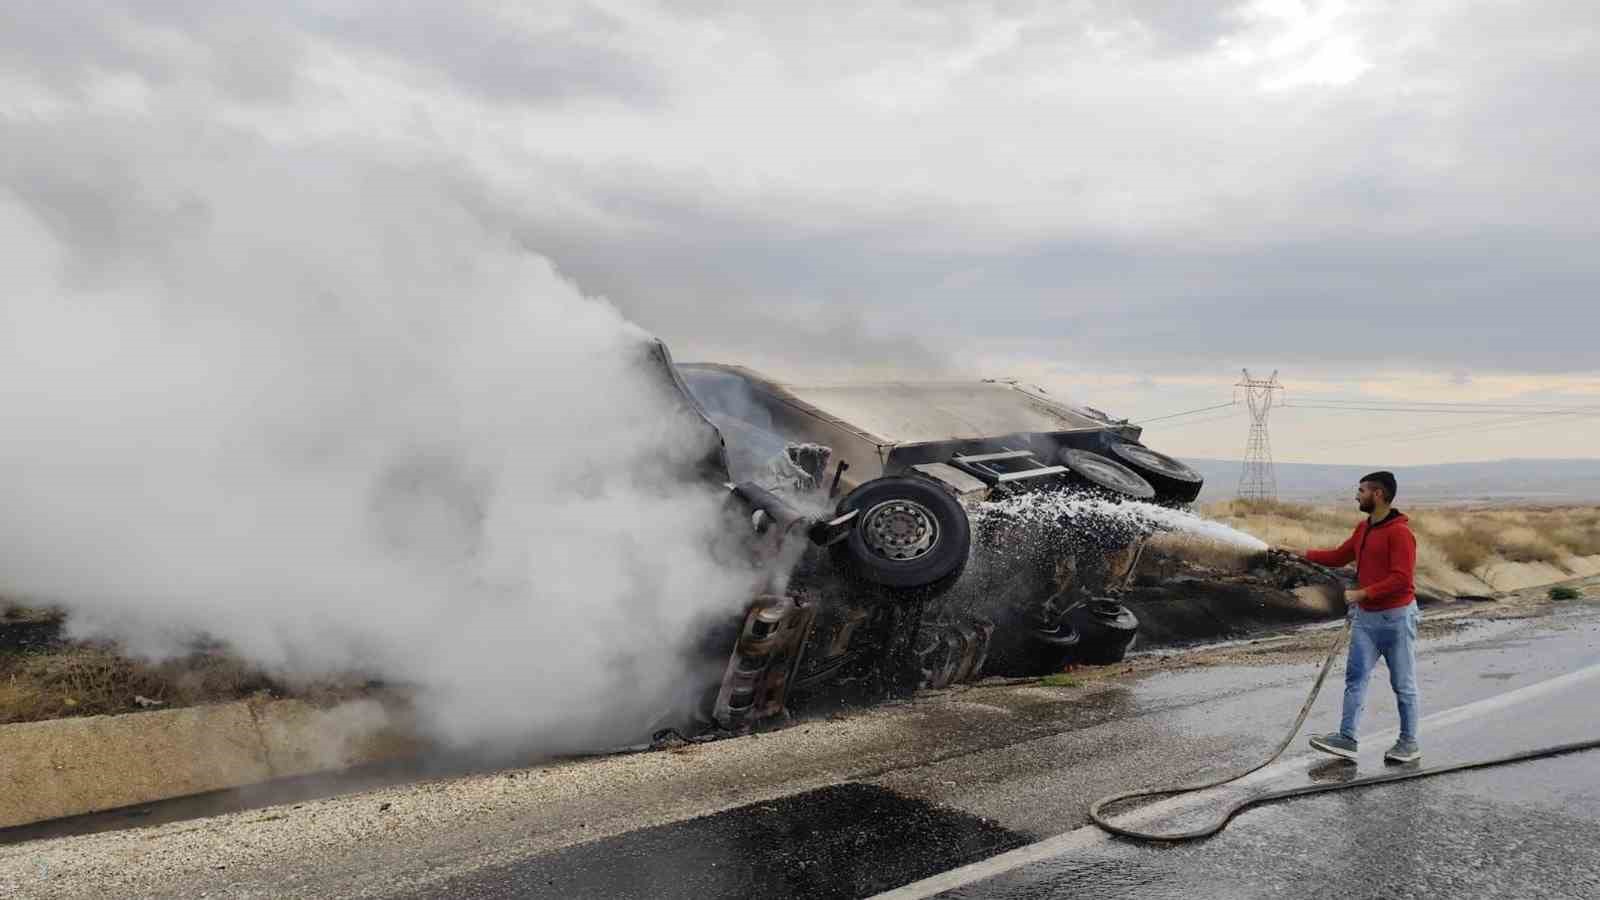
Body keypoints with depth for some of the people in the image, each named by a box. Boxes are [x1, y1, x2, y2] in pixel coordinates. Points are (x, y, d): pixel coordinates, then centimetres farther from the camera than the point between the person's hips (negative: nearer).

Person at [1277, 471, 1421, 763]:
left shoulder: (1400, 533, -17)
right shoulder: (1363, 528, 10)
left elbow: (1402, 578, -24)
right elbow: (1339, 557, 20)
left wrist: (1362, 593, -24)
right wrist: (1301, 553, 14)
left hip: (1396, 617, -8)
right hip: (1365, 617, 8)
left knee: (1403, 684, 5)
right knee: (1355, 677, 4)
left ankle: (1409, 743, 17)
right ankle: (1346, 738, 5)